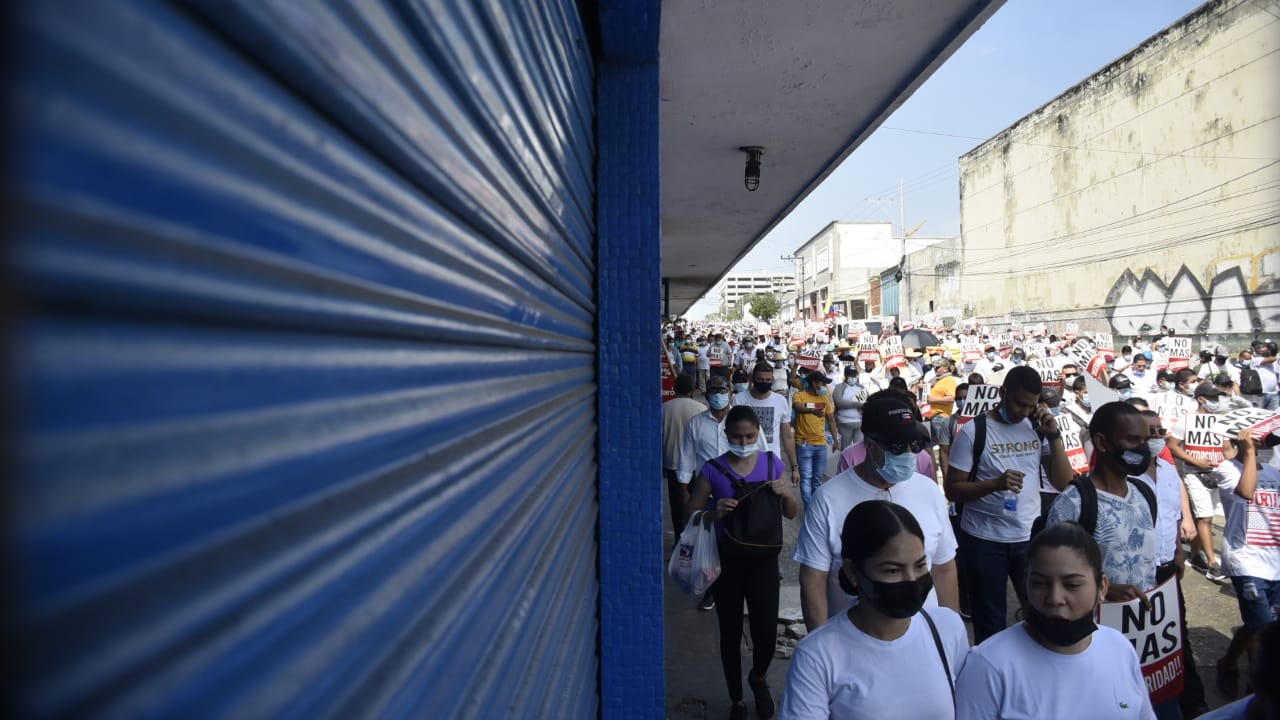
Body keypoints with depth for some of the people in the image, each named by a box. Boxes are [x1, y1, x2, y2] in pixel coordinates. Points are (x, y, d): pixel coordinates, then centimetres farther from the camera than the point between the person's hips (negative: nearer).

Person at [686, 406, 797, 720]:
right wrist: (715, 512, -26)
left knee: (767, 633, 1)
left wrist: (785, 494, -14)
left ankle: (758, 678, 37)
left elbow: (791, 514, 7)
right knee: (731, 634, 11)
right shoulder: (713, 470, -11)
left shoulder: (772, 463, -2)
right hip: (728, 562, -1)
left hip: (764, 560, 2)